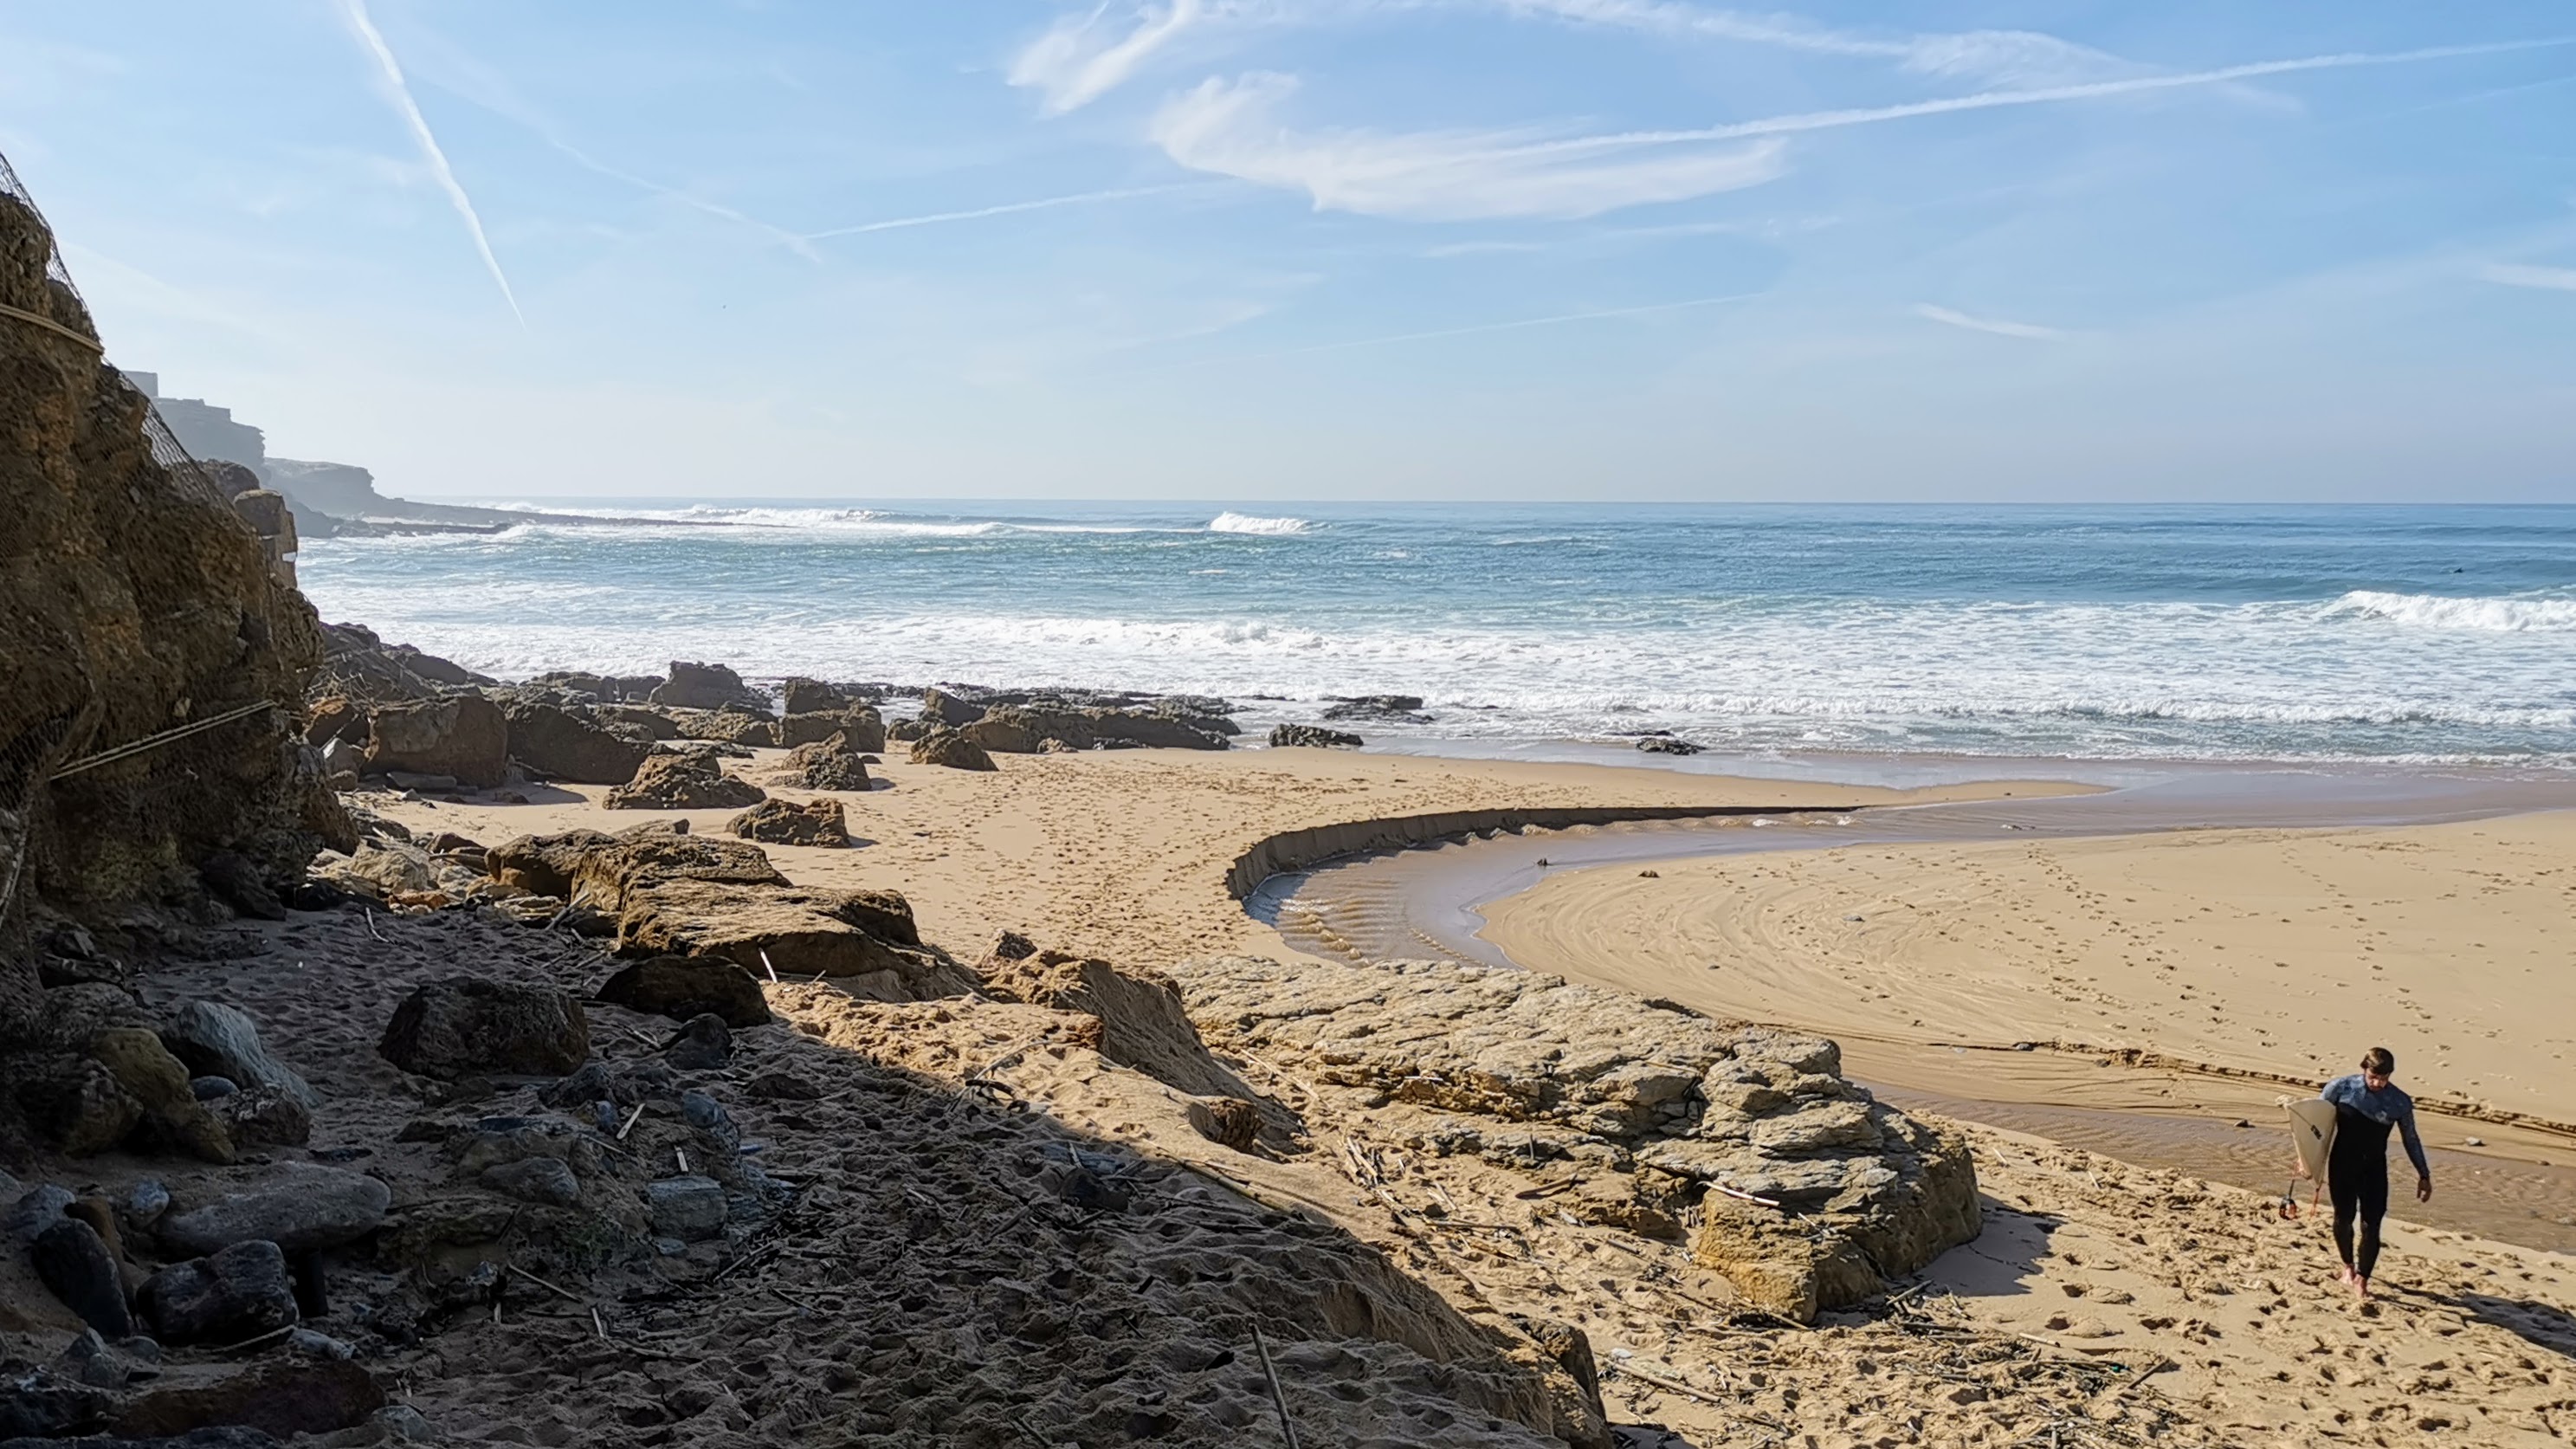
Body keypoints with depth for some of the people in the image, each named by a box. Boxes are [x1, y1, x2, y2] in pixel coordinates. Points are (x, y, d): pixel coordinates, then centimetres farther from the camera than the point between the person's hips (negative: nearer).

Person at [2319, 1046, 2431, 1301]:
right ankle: (2348, 1266, 32)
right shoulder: (2341, 1088, -12)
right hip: (2343, 1165, 0)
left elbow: (2411, 1139, 5)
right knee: (2344, 1218, 7)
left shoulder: (2400, 1101, -8)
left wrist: (2424, 1174, 9)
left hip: (2375, 1168, 1)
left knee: (2371, 1225, -6)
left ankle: (2362, 1280, 7)